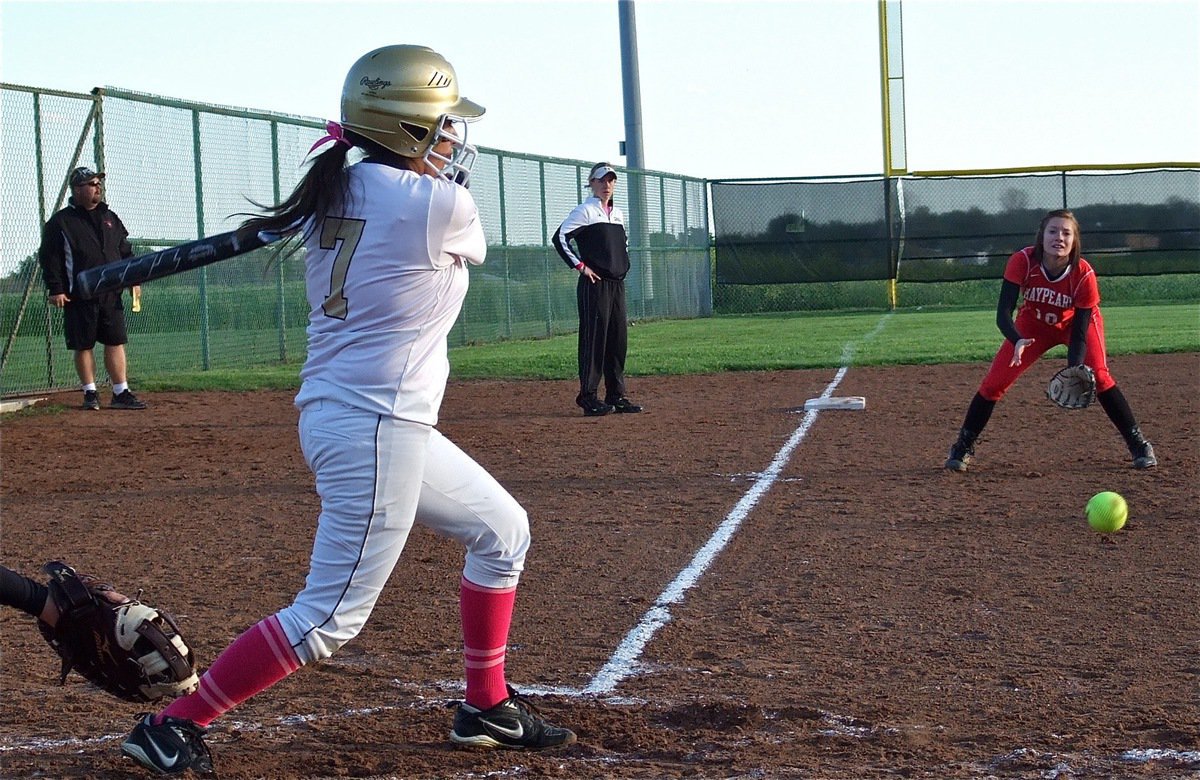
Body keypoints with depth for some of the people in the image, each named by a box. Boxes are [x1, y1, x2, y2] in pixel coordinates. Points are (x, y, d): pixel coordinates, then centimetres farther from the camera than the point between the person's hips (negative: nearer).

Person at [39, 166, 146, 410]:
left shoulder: (110, 218, 15)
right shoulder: (61, 222, -2)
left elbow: (126, 252, 19)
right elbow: (49, 258, -5)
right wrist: (55, 289, -12)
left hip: (111, 294, 4)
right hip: (79, 296, -4)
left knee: (116, 342, 2)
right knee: (83, 345, 1)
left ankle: (121, 393, 5)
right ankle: (90, 393, 9)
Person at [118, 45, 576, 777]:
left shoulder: (332, 195, 6)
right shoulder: (440, 205, -14)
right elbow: (470, 245, 7)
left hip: (334, 412, 10)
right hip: (378, 432, -10)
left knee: (503, 529, 22)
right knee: (332, 617, -4)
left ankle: (487, 708, 29)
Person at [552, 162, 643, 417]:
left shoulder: (618, 214, 16)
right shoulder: (585, 211, -7)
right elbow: (560, 237, -15)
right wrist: (580, 265, -15)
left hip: (617, 283, 8)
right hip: (594, 284, -8)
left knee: (619, 338, 8)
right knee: (594, 338, -8)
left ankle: (616, 396, 15)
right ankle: (589, 397, -5)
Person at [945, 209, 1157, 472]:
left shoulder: (1084, 274, -32)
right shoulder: (1022, 262, -32)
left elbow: (1080, 333, -27)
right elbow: (1003, 312, -35)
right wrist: (1017, 341, -55)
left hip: (1075, 323, -1)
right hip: (1033, 325, 1)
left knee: (1099, 375, -23)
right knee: (994, 382, -8)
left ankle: (1138, 444, -9)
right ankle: (963, 447, 9)